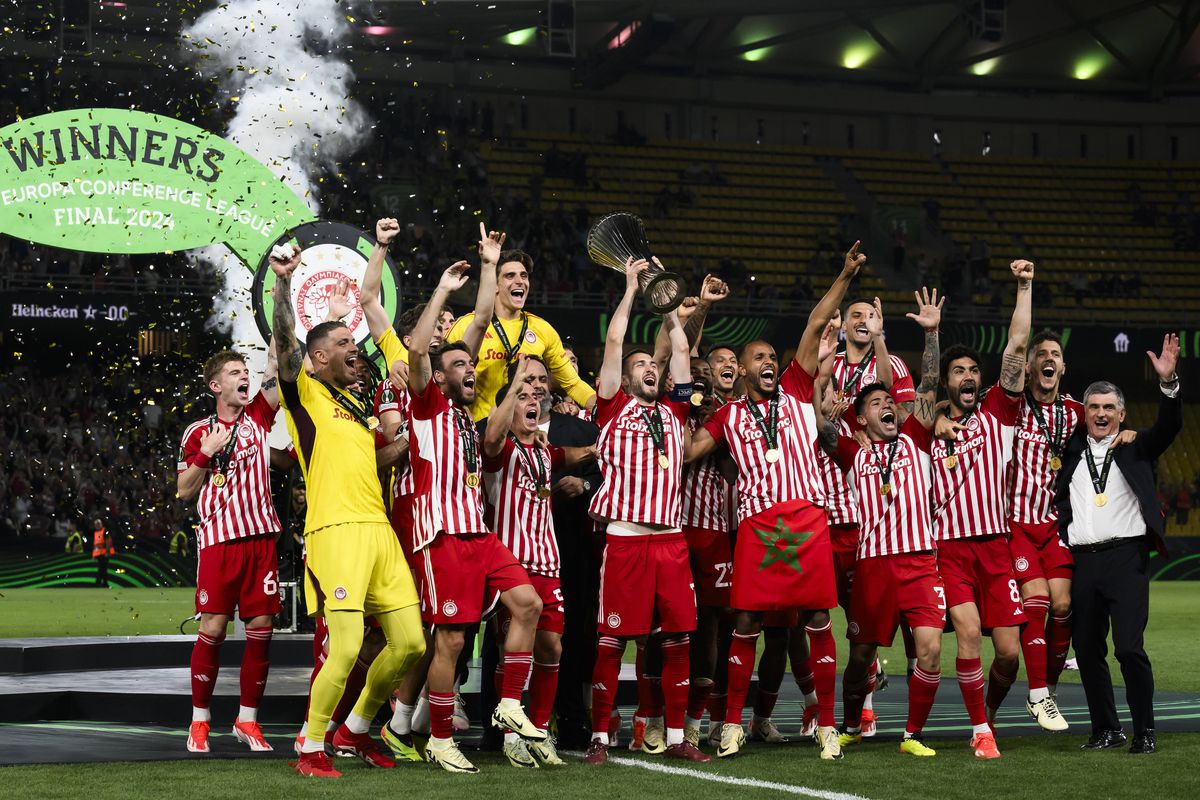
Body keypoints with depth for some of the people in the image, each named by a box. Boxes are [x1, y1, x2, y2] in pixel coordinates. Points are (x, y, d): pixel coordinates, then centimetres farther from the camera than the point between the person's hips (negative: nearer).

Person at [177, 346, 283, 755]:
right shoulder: (197, 432, 8)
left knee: (261, 627, 0)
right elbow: (184, 492, 7)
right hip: (218, 538, -2)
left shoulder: (258, 416, 12)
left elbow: (276, 368, 1)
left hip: (261, 536, 2)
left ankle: (247, 719, 10)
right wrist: (205, 454, -6)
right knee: (213, 626, -4)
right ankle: (200, 719, 7)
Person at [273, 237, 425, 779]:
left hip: (380, 529, 7)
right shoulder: (306, 394, 6)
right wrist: (283, 282, -25)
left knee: (409, 643, 6)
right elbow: (285, 343, -13)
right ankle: (311, 749, 1)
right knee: (346, 649, -15)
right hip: (336, 531, -7)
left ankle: (355, 730, 24)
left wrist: (380, 249, 33)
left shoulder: (359, 402, 22)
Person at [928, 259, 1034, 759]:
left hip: (996, 547, 2)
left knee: (1008, 650, -2)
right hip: (950, 548, -1)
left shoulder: (997, 414, 9)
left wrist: (1025, 287, -1)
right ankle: (979, 730, -6)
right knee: (969, 632, -19)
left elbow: (1016, 348, 3)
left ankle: (989, 711, 26)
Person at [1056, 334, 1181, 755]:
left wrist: (1168, 381, -23)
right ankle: (1106, 730, 18)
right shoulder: (1072, 449, 15)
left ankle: (1145, 732, -1)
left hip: (1126, 557, -4)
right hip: (1083, 559, 4)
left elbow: (1169, 426, -8)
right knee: (1087, 650, 6)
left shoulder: (1136, 447, 7)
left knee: (1129, 647, -13)